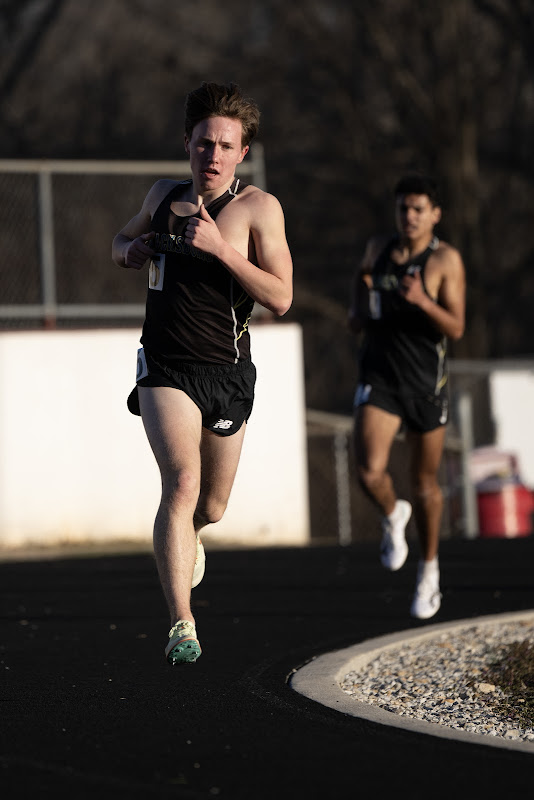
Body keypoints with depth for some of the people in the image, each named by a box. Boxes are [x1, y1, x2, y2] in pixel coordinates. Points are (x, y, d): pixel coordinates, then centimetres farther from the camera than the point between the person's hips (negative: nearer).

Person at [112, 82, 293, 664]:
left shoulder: (258, 208, -8)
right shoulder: (164, 196, 4)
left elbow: (280, 298, -17)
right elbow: (122, 241, 25)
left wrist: (220, 247, -25)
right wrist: (133, 250, 0)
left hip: (227, 372, 0)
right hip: (166, 368, 0)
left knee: (210, 506, 14)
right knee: (182, 482, -22)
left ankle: (187, 536, 54)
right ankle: (181, 626, -24)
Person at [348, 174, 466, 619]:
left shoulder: (446, 260, -7)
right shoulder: (378, 249, 6)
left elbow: (456, 328, -15)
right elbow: (357, 324, 19)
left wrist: (422, 301, -31)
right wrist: (361, 296, -4)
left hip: (426, 383, -2)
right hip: (379, 380, 2)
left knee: (425, 483, 9)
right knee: (370, 471, -19)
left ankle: (429, 570, 29)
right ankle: (393, 515, 15)